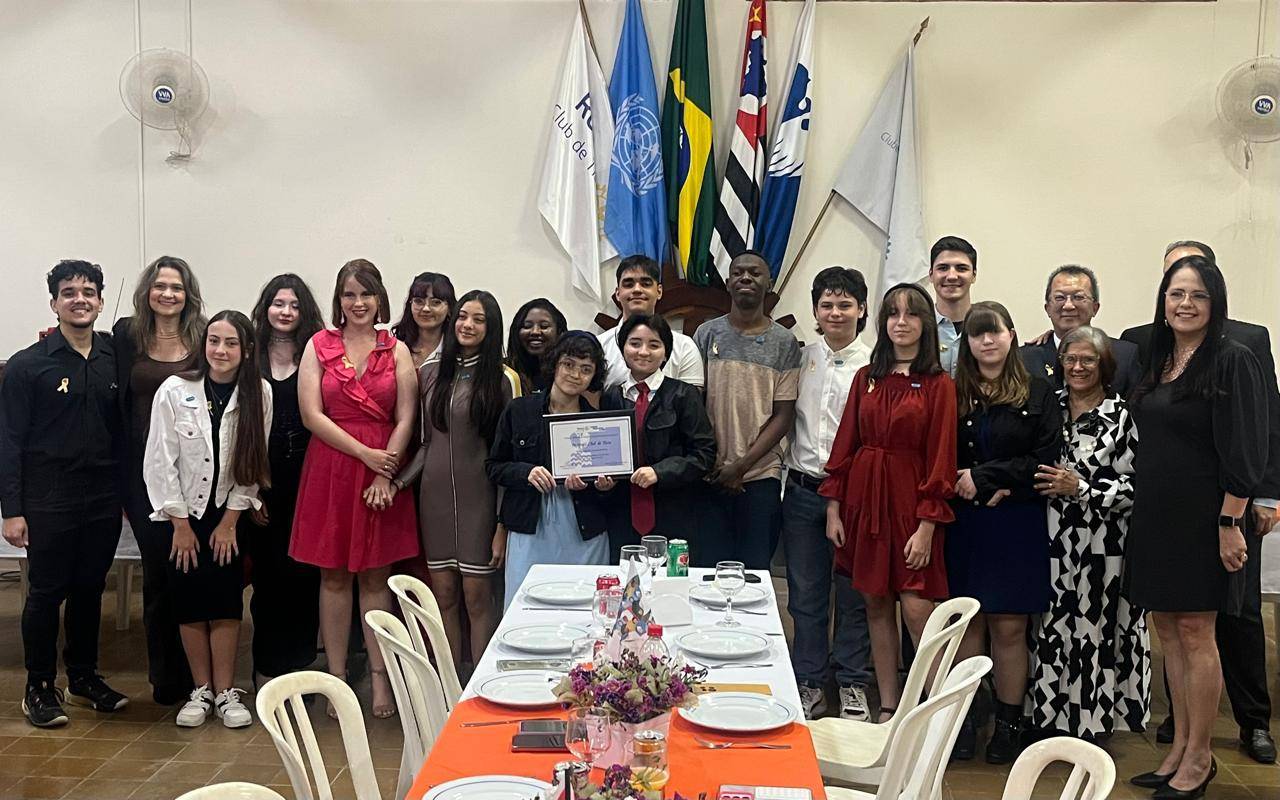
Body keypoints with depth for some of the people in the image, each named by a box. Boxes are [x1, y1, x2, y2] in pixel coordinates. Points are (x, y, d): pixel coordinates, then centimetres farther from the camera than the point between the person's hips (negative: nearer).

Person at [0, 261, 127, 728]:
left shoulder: (116, 360, 5)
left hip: (103, 497, 3)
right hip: (49, 501, -3)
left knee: (89, 590, 13)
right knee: (46, 593, 5)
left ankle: (83, 677, 28)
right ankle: (39, 688, 18)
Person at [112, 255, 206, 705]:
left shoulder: (204, 337, 2)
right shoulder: (126, 334, 5)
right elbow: (119, 399, 5)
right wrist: (120, 463, -2)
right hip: (143, 465, 1)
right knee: (158, 570, 6)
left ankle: (194, 673, 16)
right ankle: (165, 678, 19)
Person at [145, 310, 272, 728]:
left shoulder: (259, 394, -8)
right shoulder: (175, 390, -10)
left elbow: (252, 463, -5)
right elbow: (160, 462, -8)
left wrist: (229, 522, -6)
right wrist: (181, 525, -8)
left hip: (230, 514, 0)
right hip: (183, 512, 0)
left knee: (226, 602, -2)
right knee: (189, 602, 2)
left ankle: (226, 692, 9)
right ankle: (201, 690, 15)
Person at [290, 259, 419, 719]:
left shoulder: (397, 351, 5)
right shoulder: (318, 346, 4)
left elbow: (405, 419, 0)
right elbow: (312, 414, -4)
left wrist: (384, 474, -11)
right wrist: (365, 453, -11)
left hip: (383, 473, 0)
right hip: (330, 469, 0)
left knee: (376, 575, 5)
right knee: (333, 575, 5)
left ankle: (380, 677, 12)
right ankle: (336, 677, 13)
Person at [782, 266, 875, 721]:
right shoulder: (801, 358, 7)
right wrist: (792, 473, 7)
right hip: (802, 489, 3)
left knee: (853, 594, 7)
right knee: (805, 594, 9)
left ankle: (852, 686, 22)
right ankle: (810, 684, 22)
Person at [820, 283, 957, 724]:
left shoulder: (938, 385, -3)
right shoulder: (866, 378, 9)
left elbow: (940, 458, -7)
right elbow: (844, 444, 9)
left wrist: (927, 525, -12)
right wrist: (833, 508, 4)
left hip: (910, 501, -4)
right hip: (864, 497, 4)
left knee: (917, 608, -10)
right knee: (876, 605, 9)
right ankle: (888, 708, 19)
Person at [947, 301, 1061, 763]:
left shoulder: (1037, 393, 2)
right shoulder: (954, 394, 6)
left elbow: (1046, 459, -5)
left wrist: (983, 477, -11)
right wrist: (986, 489, -13)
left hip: (1018, 524, -1)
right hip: (964, 522, 2)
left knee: (1009, 627, 1)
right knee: (967, 621, 5)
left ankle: (1008, 723, 13)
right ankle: (963, 719, 14)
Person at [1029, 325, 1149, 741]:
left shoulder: (1121, 416, -5)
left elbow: (1135, 486, -8)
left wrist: (1080, 488, -16)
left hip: (1100, 543, -4)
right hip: (1052, 539, 4)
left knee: (1094, 626, 1)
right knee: (1050, 626, 7)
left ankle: (1091, 725, 15)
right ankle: (1049, 718, 19)